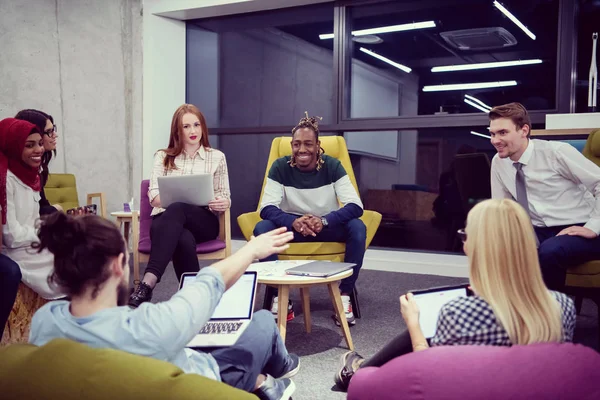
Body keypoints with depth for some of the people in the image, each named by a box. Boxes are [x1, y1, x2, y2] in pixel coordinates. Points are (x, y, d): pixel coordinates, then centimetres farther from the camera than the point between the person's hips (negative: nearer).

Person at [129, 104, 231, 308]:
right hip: (166, 219, 1)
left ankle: (148, 283, -51)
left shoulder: (217, 157, 14)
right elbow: (154, 196, 5)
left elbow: (225, 197, 13)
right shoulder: (163, 157, 15)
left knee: (176, 210, -39)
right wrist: (175, 198, -18)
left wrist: (223, 203, -13)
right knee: (184, 240, -40)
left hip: (203, 221, 0)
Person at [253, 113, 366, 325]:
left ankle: (344, 295, -19)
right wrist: (293, 222, -39)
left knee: (357, 227, -30)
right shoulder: (280, 167, -10)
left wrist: (324, 221, -38)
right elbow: (267, 208, -17)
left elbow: (356, 206, -19)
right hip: (292, 226, 0)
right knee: (262, 229, -29)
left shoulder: (332, 166, -11)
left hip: (329, 227, 0)